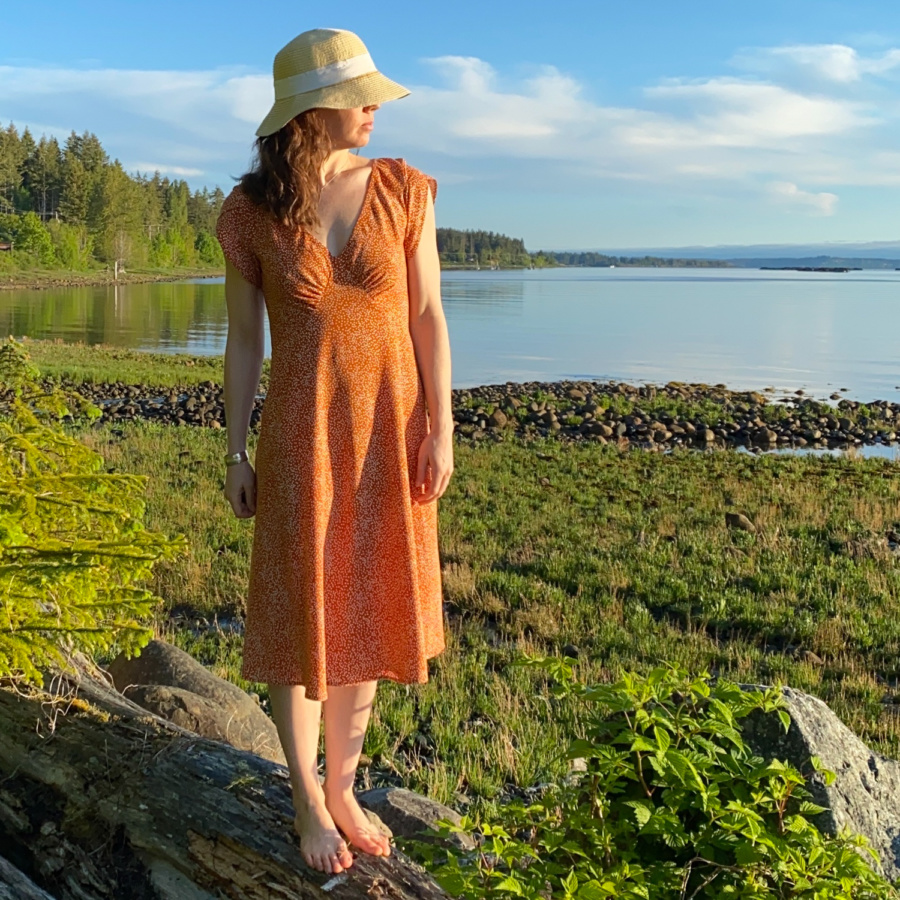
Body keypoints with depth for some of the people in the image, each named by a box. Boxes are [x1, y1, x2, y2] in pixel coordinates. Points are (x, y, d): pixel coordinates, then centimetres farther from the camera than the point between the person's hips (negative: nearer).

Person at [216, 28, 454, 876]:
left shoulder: (403, 191, -2)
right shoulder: (250, 212, -3)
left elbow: (428, 318, -1)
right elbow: (243, 338, 2)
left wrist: (440, 431, -6)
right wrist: (235, 452, 1)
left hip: (389, 428, 2)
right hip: (301, 431, -1)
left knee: (366, 610, 10)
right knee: (297, 615, 4)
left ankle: (342, 786, 28)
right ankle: (305, 797, 24)